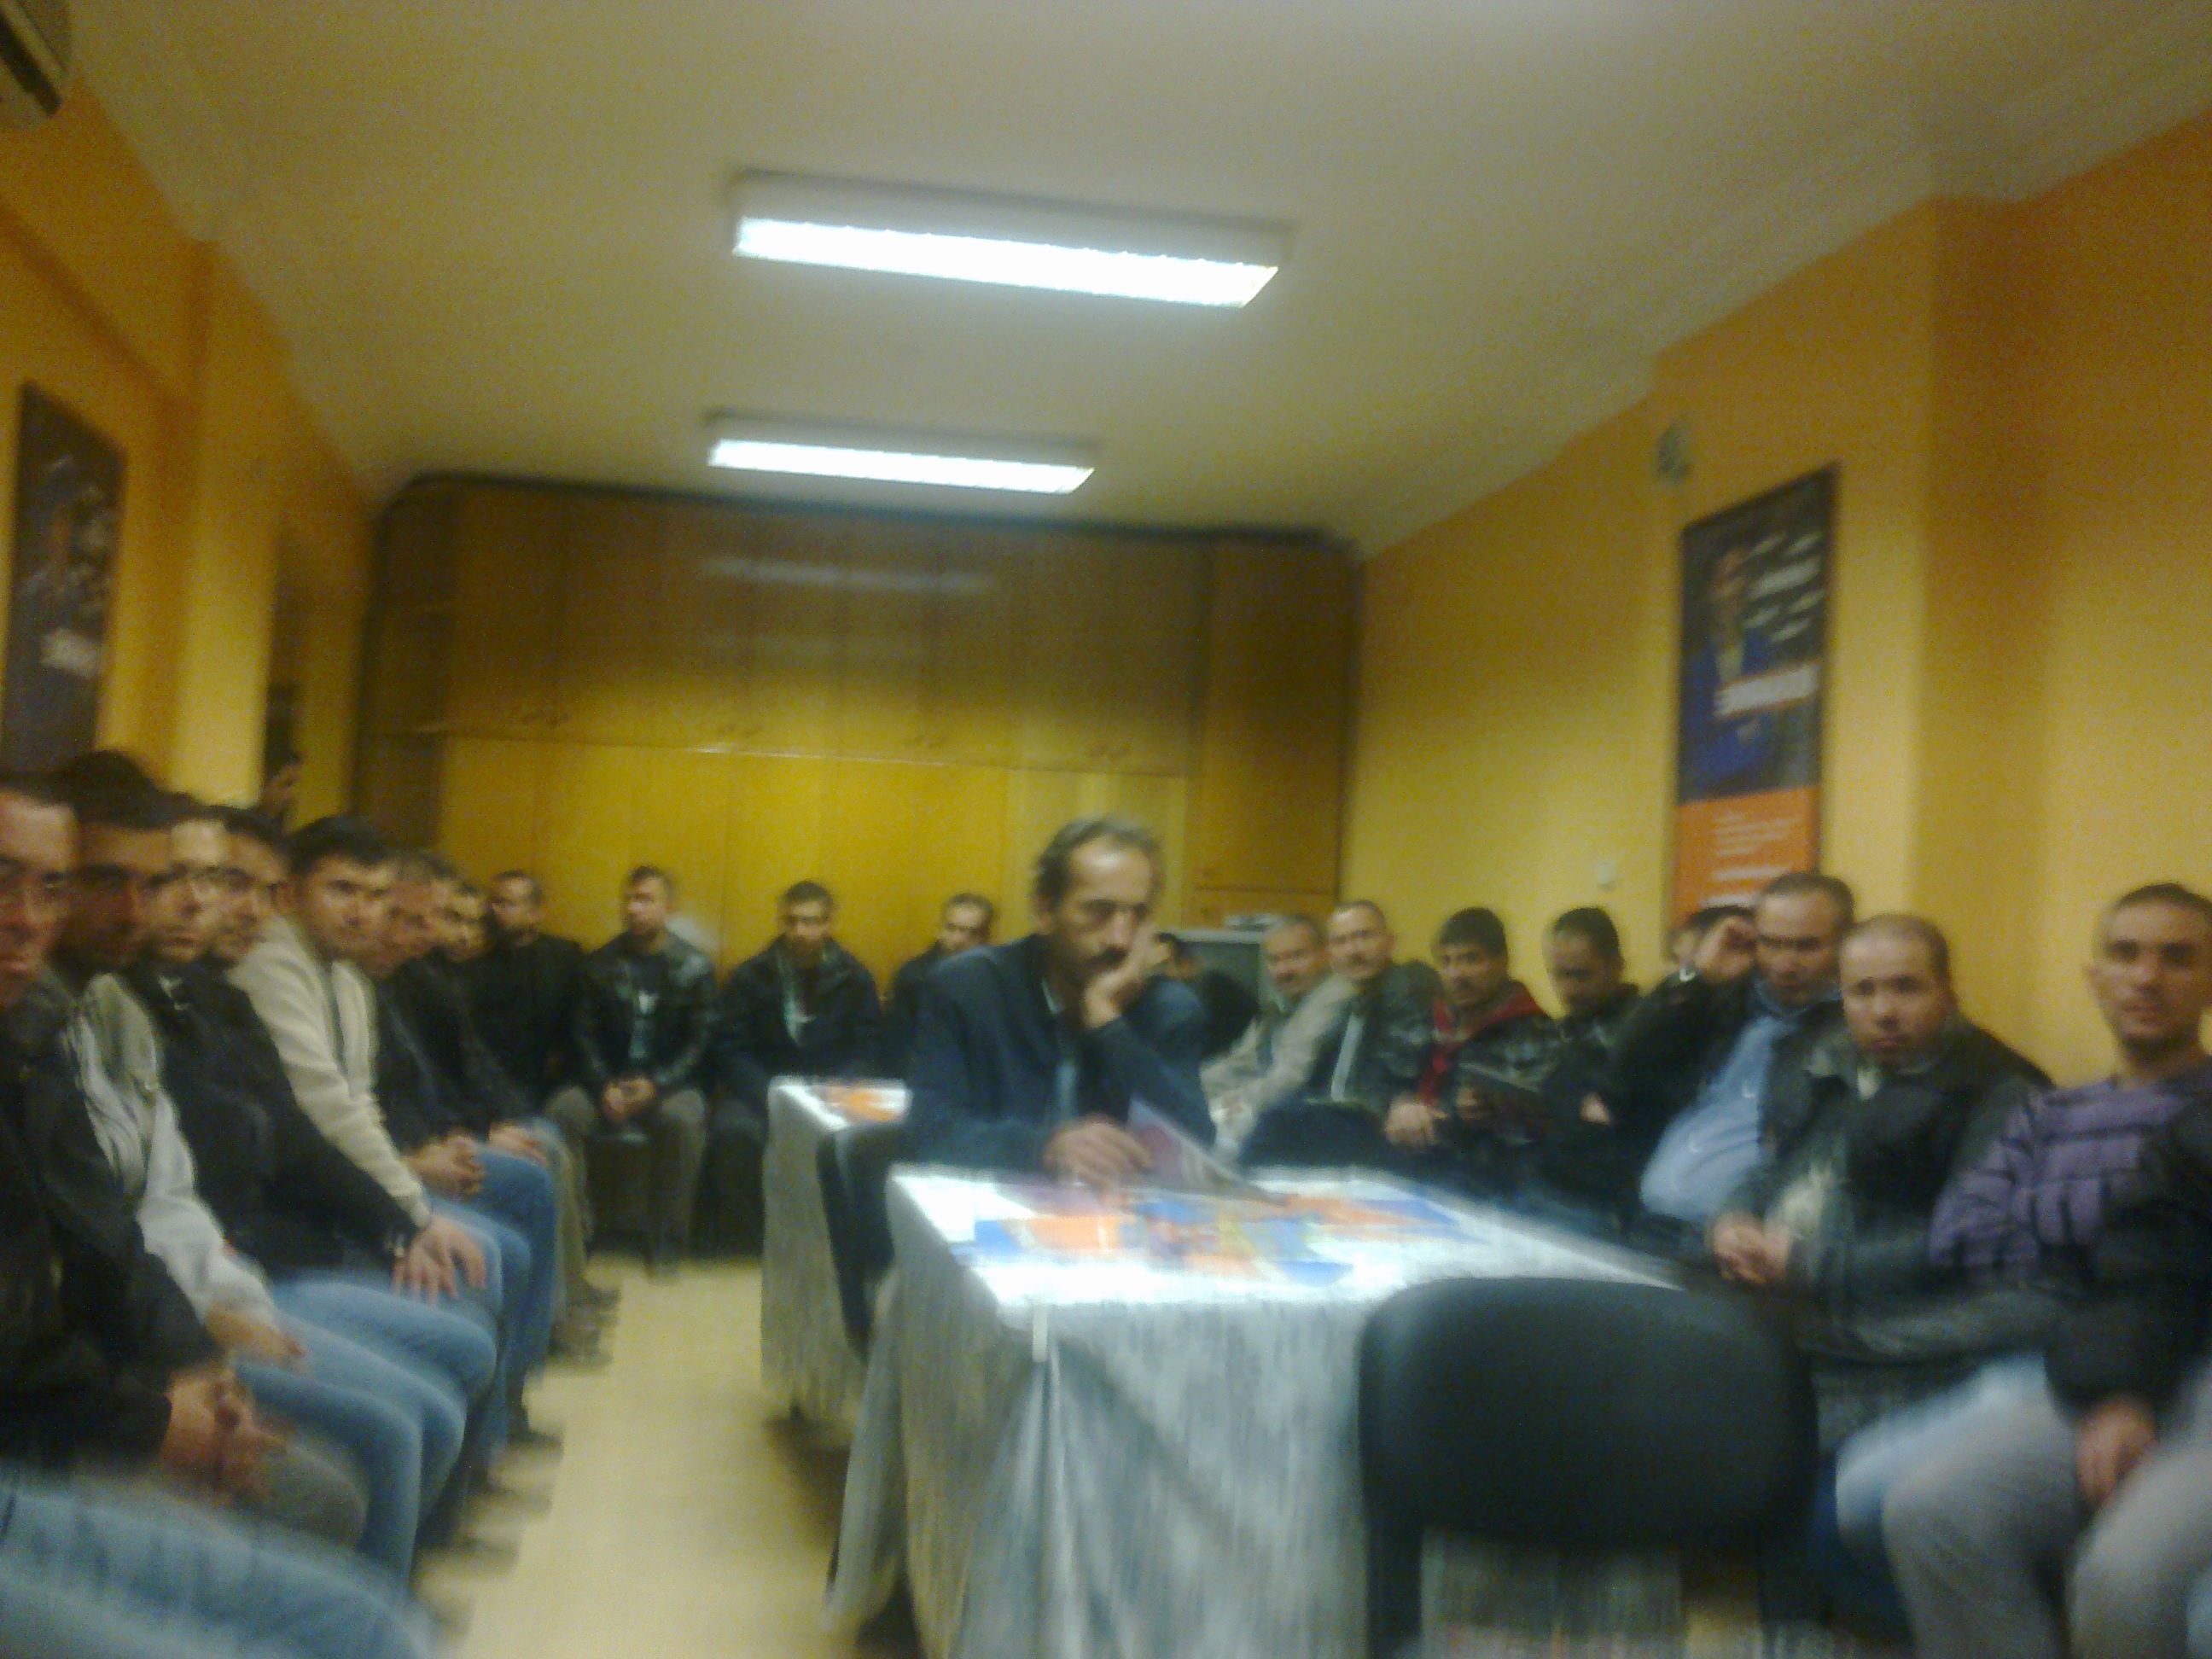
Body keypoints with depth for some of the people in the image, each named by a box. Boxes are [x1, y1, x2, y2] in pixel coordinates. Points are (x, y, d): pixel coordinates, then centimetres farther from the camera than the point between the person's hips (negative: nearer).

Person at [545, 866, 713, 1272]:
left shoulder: (694, 968, 2)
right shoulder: (599, 964, 8)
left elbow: (700, 1041, -3)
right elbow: (585, 1034, 3)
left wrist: (657, 1085, -19)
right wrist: (604, 1087, -15)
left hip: (670, 1082, -2)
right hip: (606, 1080, 2)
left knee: (682, 1120, -36)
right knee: (562, 1111, -29)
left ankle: (666, 1242, -21)